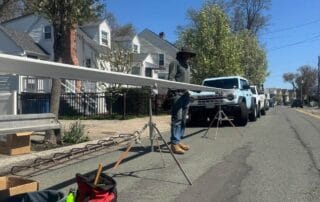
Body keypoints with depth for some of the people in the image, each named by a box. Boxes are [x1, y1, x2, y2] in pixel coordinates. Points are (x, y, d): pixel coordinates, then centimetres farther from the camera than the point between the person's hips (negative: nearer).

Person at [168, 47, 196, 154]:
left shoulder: (187, 65, 25)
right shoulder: (175, 63, -1)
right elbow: (171, 78, -10)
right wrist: (178, 86, -23)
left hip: (185, 94, 9)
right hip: (177, 94, -9)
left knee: (183, 120, 10)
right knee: (177, 119, -12)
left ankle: (178, 141, 17)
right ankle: (174, 143, -10)